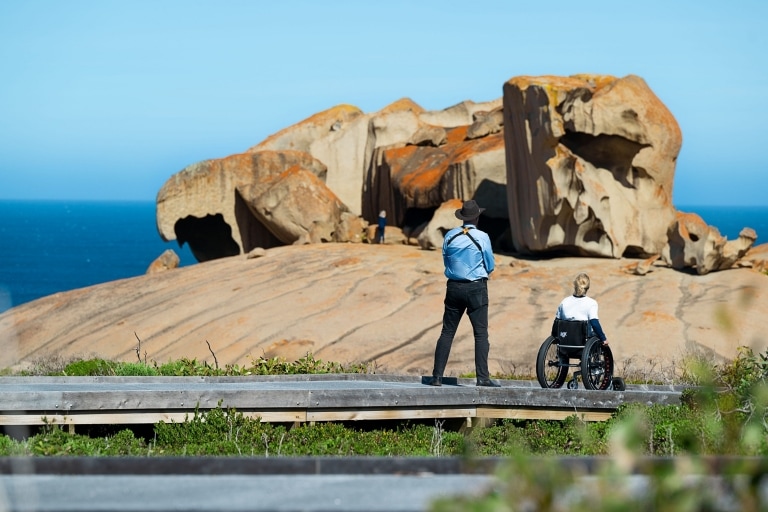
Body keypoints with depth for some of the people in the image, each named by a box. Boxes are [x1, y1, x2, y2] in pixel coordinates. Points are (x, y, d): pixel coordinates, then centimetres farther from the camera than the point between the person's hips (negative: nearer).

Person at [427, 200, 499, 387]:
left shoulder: (450, 236, 1)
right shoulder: (482, 238, -9)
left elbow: (446, 262, 10)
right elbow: (490, 266, 0)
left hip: (454, 287, 3)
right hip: (477, 288, -3)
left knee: (447, 332, 7)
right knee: (481, 333, -1)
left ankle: (437, 376, 4)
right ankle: (482, 377, -8)